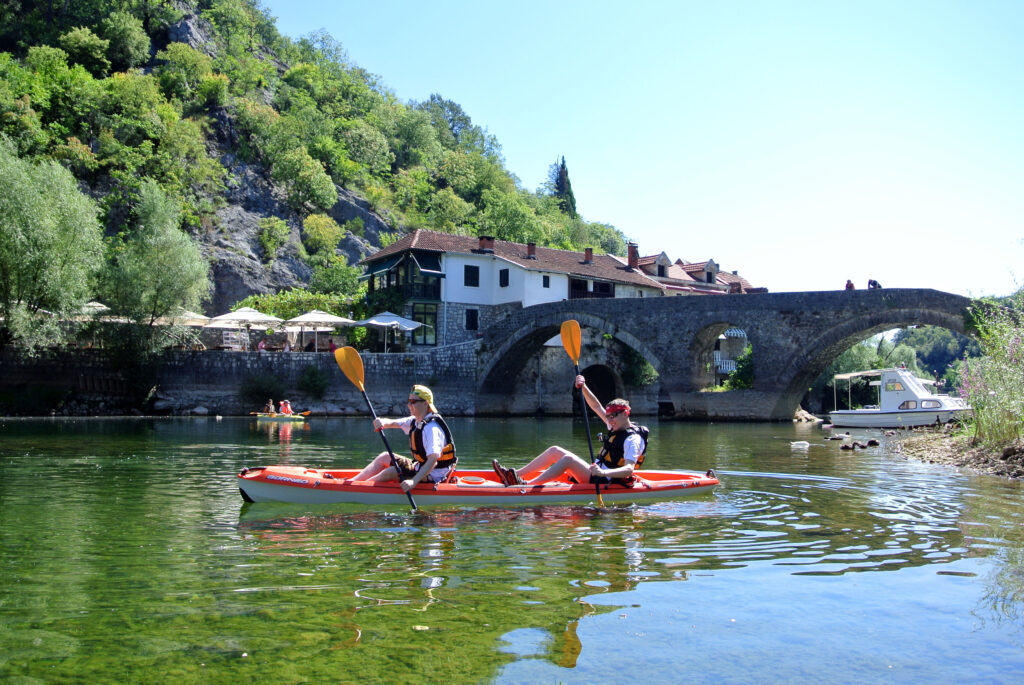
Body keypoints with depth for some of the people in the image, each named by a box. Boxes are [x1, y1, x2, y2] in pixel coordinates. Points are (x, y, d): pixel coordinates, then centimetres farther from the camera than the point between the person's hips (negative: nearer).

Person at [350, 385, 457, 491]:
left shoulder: (431, 428, -27)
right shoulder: (415, 421, 3)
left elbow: (433, 459, -37)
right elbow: (392, 423, 0)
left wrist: (413, 481, -46)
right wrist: (382, 422, -26)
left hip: (432, 477, -10)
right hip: (420, 467, 10)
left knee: (390, 472, -18)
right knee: (384, 457, 14)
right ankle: (352, 482, 15)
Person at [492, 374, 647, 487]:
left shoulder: (633, 439, -15)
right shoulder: (618, 428, 13)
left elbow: (629, 469, -29)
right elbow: (596, 407, 18)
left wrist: (603, 473, -44)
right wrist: (583, 387, 6)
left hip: (605, 483, -10)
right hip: (597, 473, 10)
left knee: (568, 459, -30)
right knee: (555, 451, 6)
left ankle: (527, 485, -35)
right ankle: (515, 474, -2)